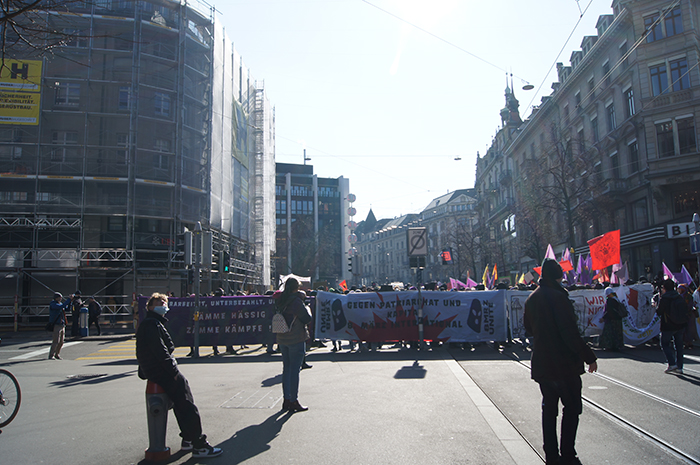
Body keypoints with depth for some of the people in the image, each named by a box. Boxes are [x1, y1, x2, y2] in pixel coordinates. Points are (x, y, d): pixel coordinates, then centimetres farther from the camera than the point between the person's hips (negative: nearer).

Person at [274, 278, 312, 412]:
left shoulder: (280, 301, 5)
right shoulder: (296, 301, -15)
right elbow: (307, 318, -10)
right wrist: (307, 308, 10)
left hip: (282, 339, 7)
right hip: (296, 339, -7)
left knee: (286, 369, 13)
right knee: (295, 370, -2)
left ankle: (286, 400, 18)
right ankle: (293, 401, 2)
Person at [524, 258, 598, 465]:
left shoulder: (532, 299, 7)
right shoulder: (558, 297, -17)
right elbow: (571, 333, -20)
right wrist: (589, 357, -12)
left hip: (541, 363, 7)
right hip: (564, 363, -7)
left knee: (549, 408, 14)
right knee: (572, 408, 6)